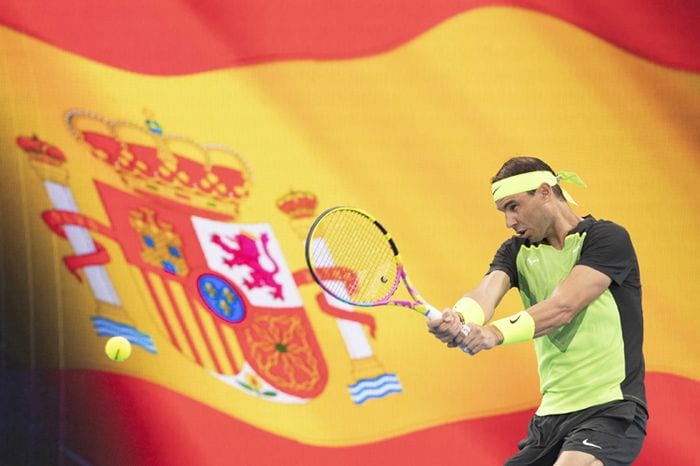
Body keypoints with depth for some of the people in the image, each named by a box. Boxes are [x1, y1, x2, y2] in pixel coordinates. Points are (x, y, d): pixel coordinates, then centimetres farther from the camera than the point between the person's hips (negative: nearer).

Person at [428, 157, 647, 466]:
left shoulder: (606, 238, -6)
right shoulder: (516, 252, 12)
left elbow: (563, 307, -21)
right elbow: (487, 291, -10)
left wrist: (496, 333, -35)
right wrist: (459, 319, -35)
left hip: (610, 407, -7)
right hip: (551, 414, 7)